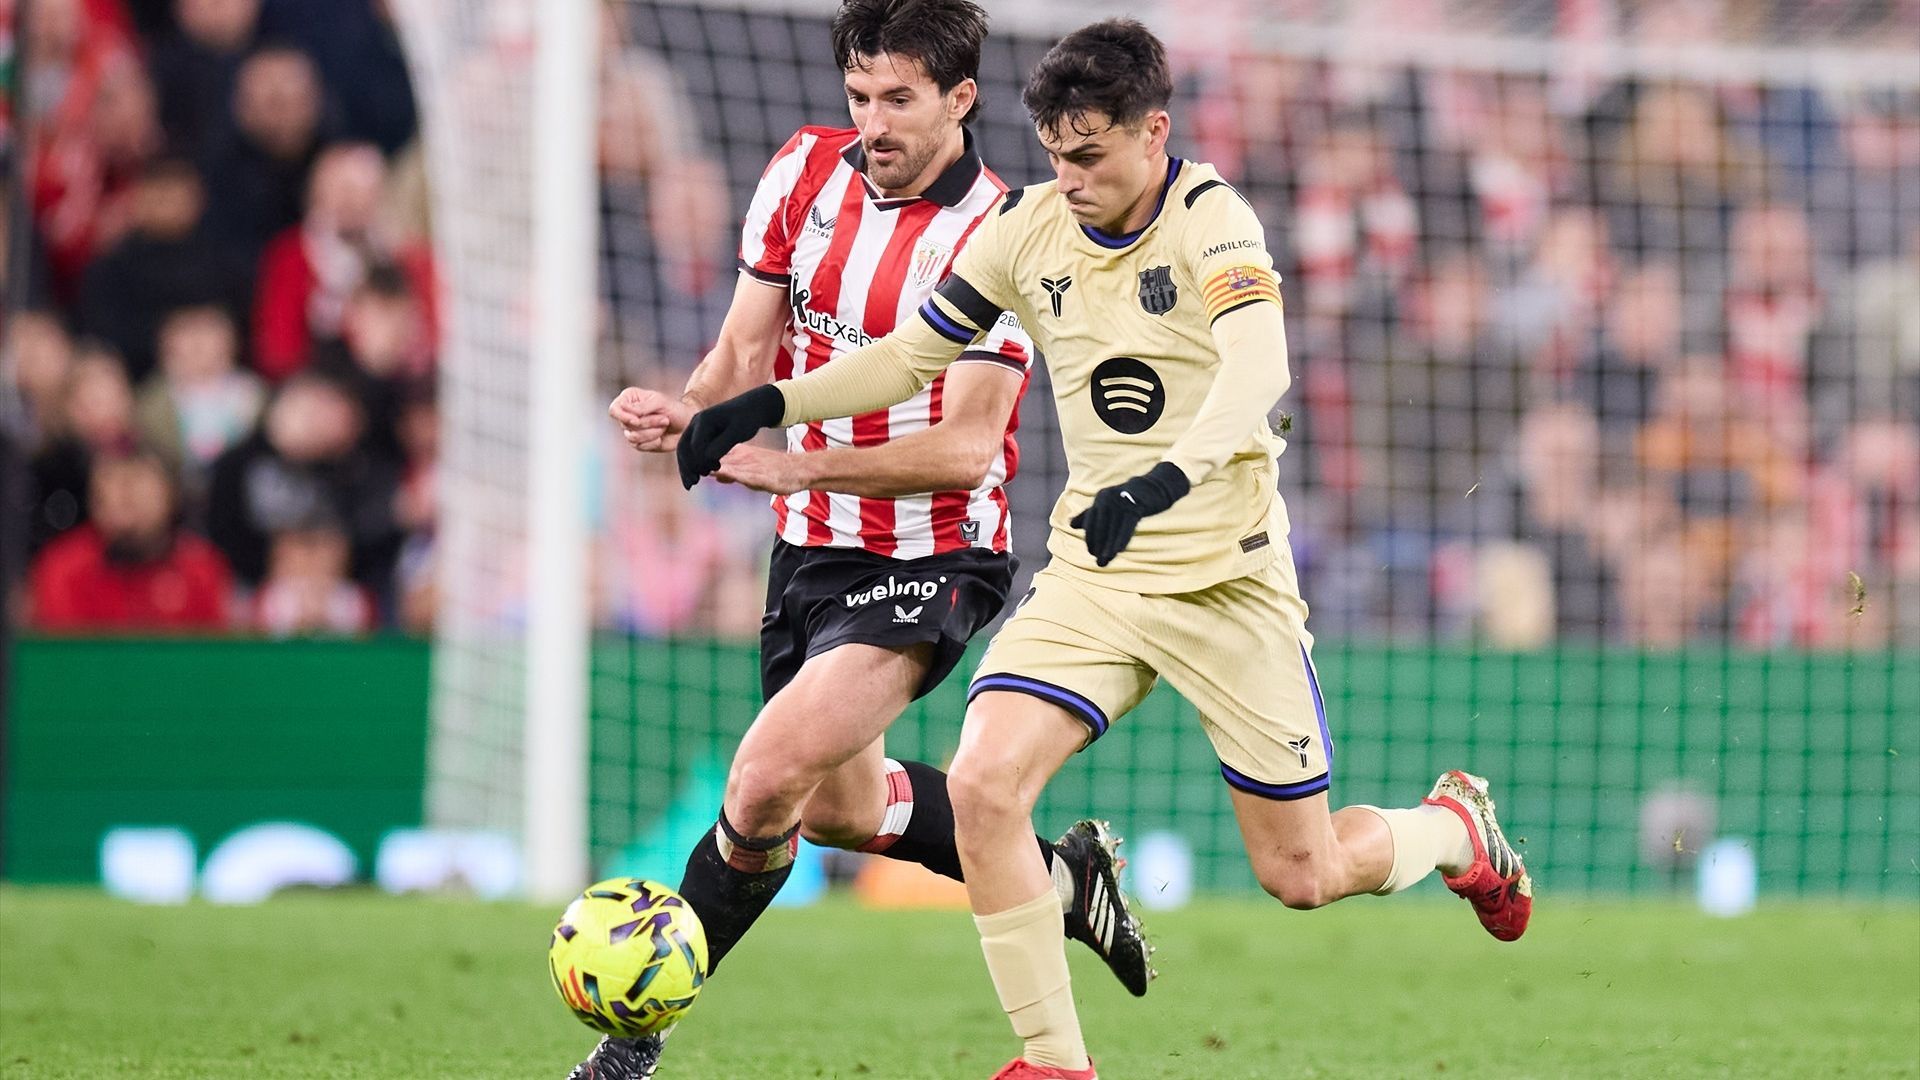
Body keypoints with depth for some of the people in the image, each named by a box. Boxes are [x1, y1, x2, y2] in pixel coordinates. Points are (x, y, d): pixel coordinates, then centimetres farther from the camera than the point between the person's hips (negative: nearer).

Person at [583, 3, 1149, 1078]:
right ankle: (1055, 871, 45)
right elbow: (747, 355, 2)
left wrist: (797, 464, -31)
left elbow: (965, 448, -24)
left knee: (769, 781, -22)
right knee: (840, 806, 22)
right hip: (814, 548, 7)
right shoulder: (807, 172, -2)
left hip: (932, 562, -7)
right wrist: (689, 413, -20)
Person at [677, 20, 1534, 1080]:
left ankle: (1455, 828, 39)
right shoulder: (1026, 227, -2)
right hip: (1091, 578, 4)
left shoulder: (1210, 219, -17)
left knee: (1301, 874, 4)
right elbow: (912, 355, 10)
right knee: (981, 786, -20)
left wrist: (1167, 480, -50)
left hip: (1229, 578, -4)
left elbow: (1258, 369, -34)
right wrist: (763, 407, -2)